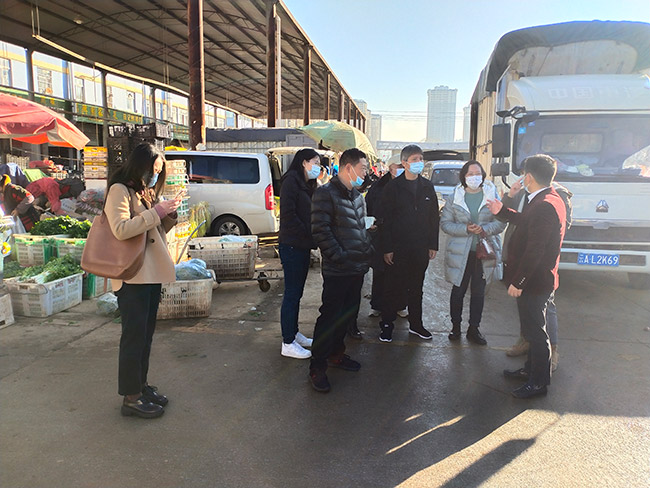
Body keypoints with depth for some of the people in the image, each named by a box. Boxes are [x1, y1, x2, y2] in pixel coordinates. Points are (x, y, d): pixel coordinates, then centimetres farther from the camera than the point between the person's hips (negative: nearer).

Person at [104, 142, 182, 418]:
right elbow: (121, 229, -22)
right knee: (134, 335, -4)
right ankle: (131, 398, 5)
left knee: (146, 334, 14)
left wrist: (169, 215, 3)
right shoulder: (119, 190, -8)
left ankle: (141, 385, 26)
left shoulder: (145, 192, 18)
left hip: (152, 273, 9)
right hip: (132, 276, -9)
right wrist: (157, 211, -21)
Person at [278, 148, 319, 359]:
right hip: (292, 245, -9)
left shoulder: (307, 185, 17)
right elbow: (288, 214, -19)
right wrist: (308, 237, -14)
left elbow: (308, 216, 14)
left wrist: (311, 240, 0)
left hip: (303, 246, 9)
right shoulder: (291, 180, -10)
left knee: (296, 293, 16)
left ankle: (294, 334, 28)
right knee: (292, 294, -3)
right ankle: (288, 344, 6)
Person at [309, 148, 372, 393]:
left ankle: (336, 353, 35)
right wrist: (340, 257, -20)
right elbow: (320, 231, -18)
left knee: (349, 314, 17)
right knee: (330, 317, -3)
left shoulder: (357, 195, 16)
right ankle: (317, 367, 9)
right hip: (337, 271, -8)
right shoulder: (326, 194, -12)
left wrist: (368, 251, 11)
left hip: (358, 268, 9)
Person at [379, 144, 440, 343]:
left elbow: (434, 218, 11)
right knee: (394, 287, 2)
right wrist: (387, 248, -11)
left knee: (416, 287, 13)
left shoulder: (427, 187, 9)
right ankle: (387, 325, 14)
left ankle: (415, 324, 25)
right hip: (398, 247, -4)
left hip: (421, 248, 4)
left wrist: (433, 245, 5)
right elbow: (386, 220, -7)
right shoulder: (393, 187, -4)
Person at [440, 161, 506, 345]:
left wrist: (485, 229, -19)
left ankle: (474, 329, 23)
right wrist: (465, 229, -17)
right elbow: (445, 223, -2)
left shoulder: (492, 196, 2)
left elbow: (501, 221, 0)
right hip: (460, 252, -1)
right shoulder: (453, 197, 1)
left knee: (479, 292, 10)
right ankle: (455, 326, 24)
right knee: (458, 290, 7)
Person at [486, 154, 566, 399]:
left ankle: (538, 382, 16)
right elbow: (527, 222, 24)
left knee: (535, 331, 3)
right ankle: (531, 370, 37)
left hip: (534, 281, -10)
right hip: (539, 279, 10)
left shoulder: (544, 206, -25)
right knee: (532, 329, 22)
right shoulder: (550, 199, 8)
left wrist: (518, 281, -22)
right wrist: (502, 211, 33)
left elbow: (535, 250, -27)